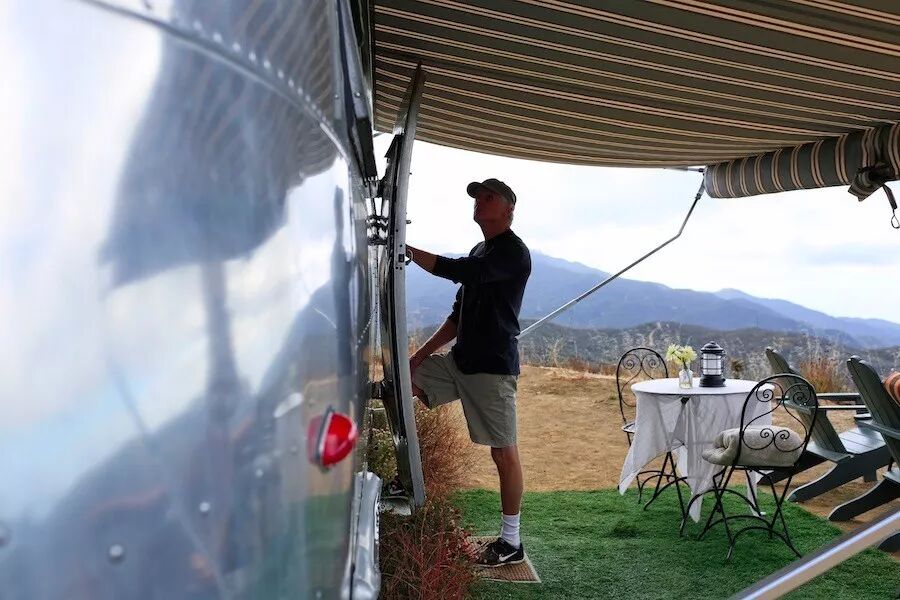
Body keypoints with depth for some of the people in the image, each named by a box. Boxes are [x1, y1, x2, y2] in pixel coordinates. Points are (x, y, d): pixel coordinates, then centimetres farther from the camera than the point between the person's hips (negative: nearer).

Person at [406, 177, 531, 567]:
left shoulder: (514, 253, -9)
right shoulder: (481, 252, 19)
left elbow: (461, 272, -26)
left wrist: (408, 251, -21)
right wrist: (423, 353, 11)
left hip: (493, 366, -9)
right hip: (462, 359, 9)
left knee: (503, 452, -4)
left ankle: (511, 543, 7)